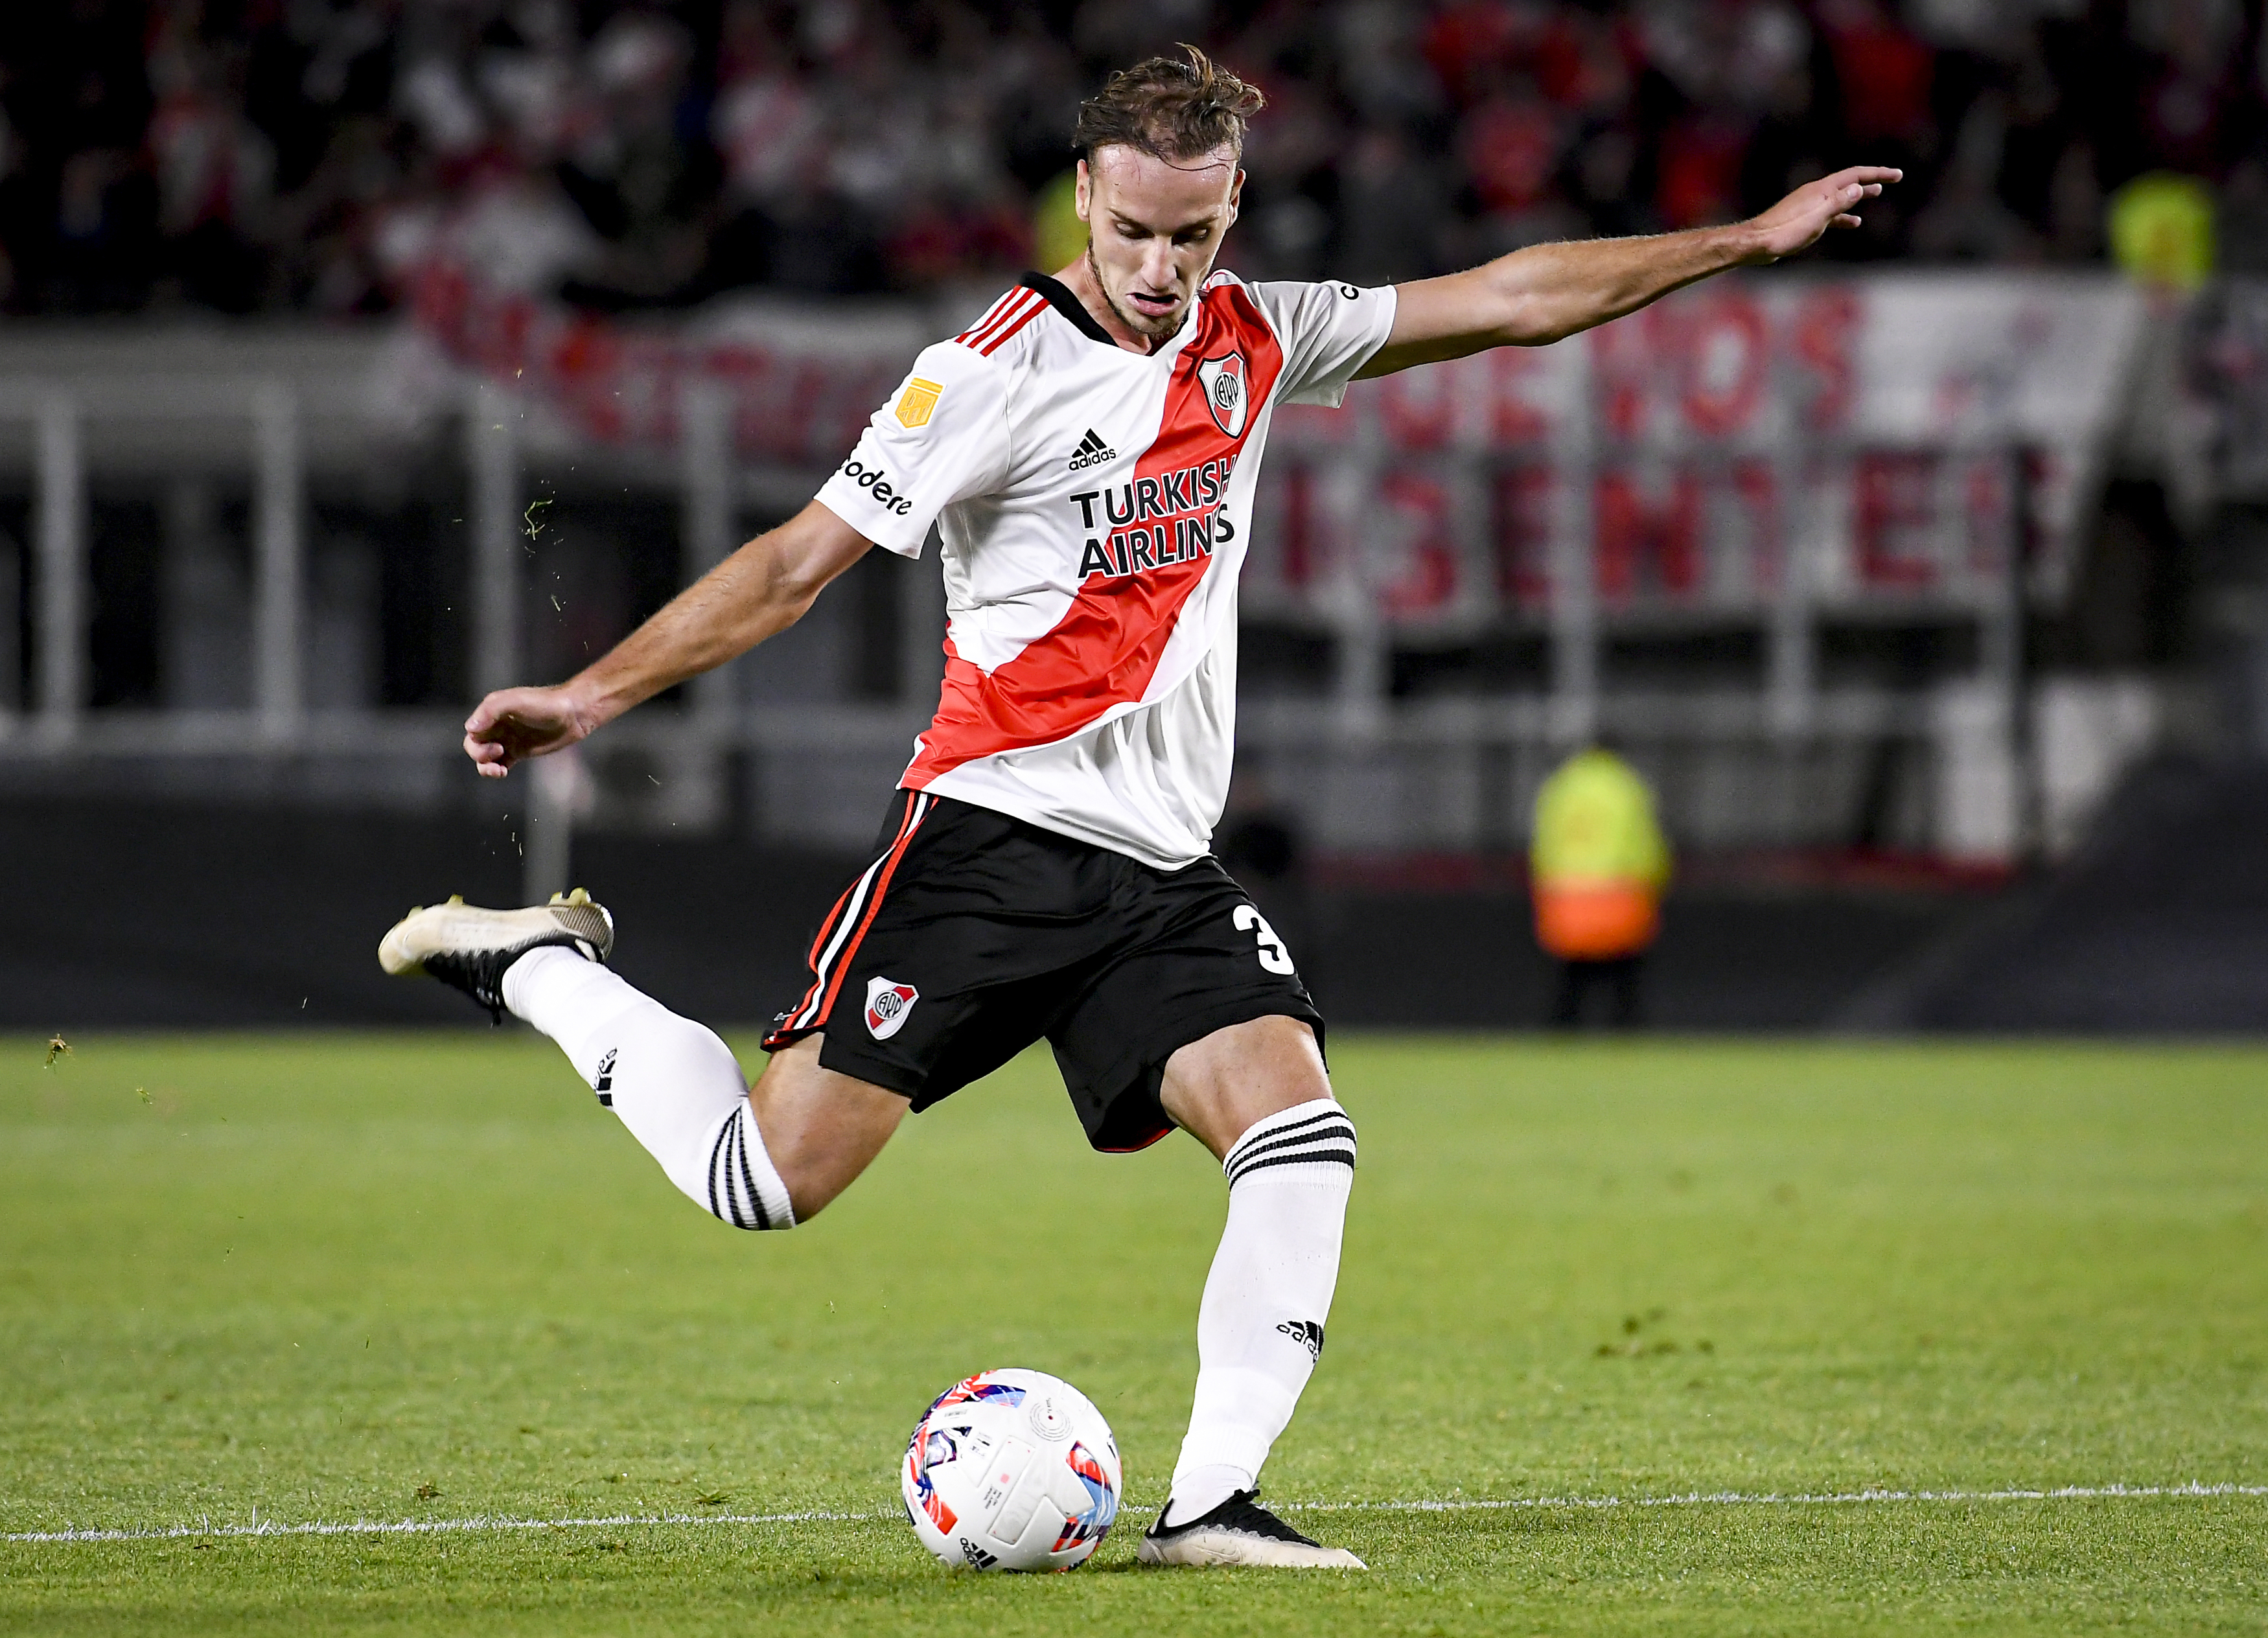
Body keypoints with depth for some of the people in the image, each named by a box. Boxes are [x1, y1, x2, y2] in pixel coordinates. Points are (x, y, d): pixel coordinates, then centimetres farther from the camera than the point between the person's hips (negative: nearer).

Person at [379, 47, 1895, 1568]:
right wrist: (597, 693, -16)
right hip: (987, 839, -5)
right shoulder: (1004, 369, -9)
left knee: (1302, 1136, -16)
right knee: (772, 1177, -11)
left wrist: (1753, 239, 16)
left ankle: (1211, 1500, -13)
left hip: (1162, 873, 5)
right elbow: (802, 557, -8)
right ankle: (543, 968, 13)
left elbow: (1505, 301, 16)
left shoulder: (1252, 343, 9)